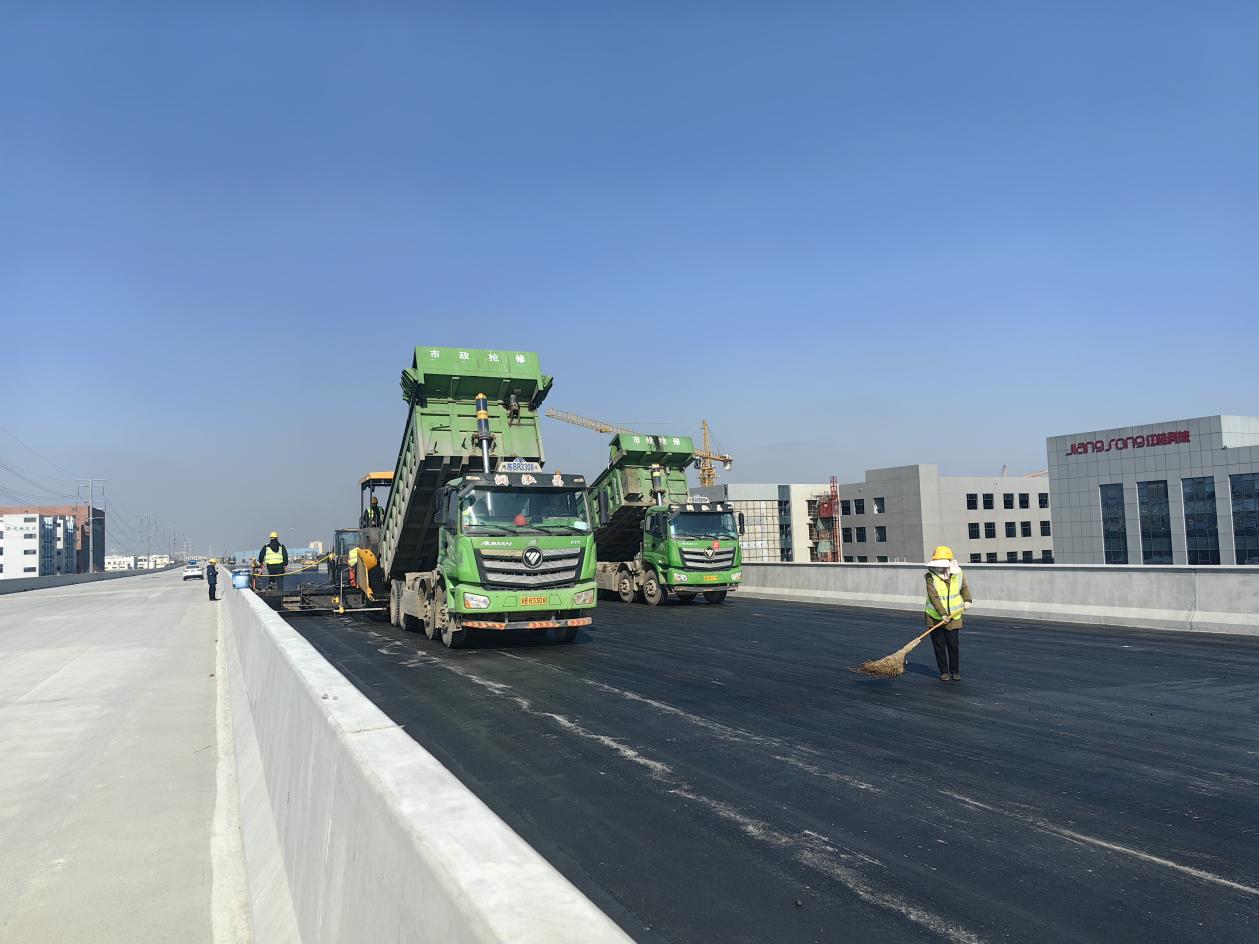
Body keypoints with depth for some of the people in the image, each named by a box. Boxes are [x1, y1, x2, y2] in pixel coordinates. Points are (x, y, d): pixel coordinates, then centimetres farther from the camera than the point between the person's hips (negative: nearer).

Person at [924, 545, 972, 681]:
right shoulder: (931, 577, -15)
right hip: (935, 616, -1)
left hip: (953, 616, 1)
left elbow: (964, 588, 14)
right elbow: (934, 597, -21)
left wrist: (967, 600, -3)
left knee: (953, 645, 3)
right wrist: (942, 613, -29)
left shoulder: (958, 574, -5)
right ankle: (944, 672, 16)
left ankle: (955, 671, 19)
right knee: (939, 646, 4)